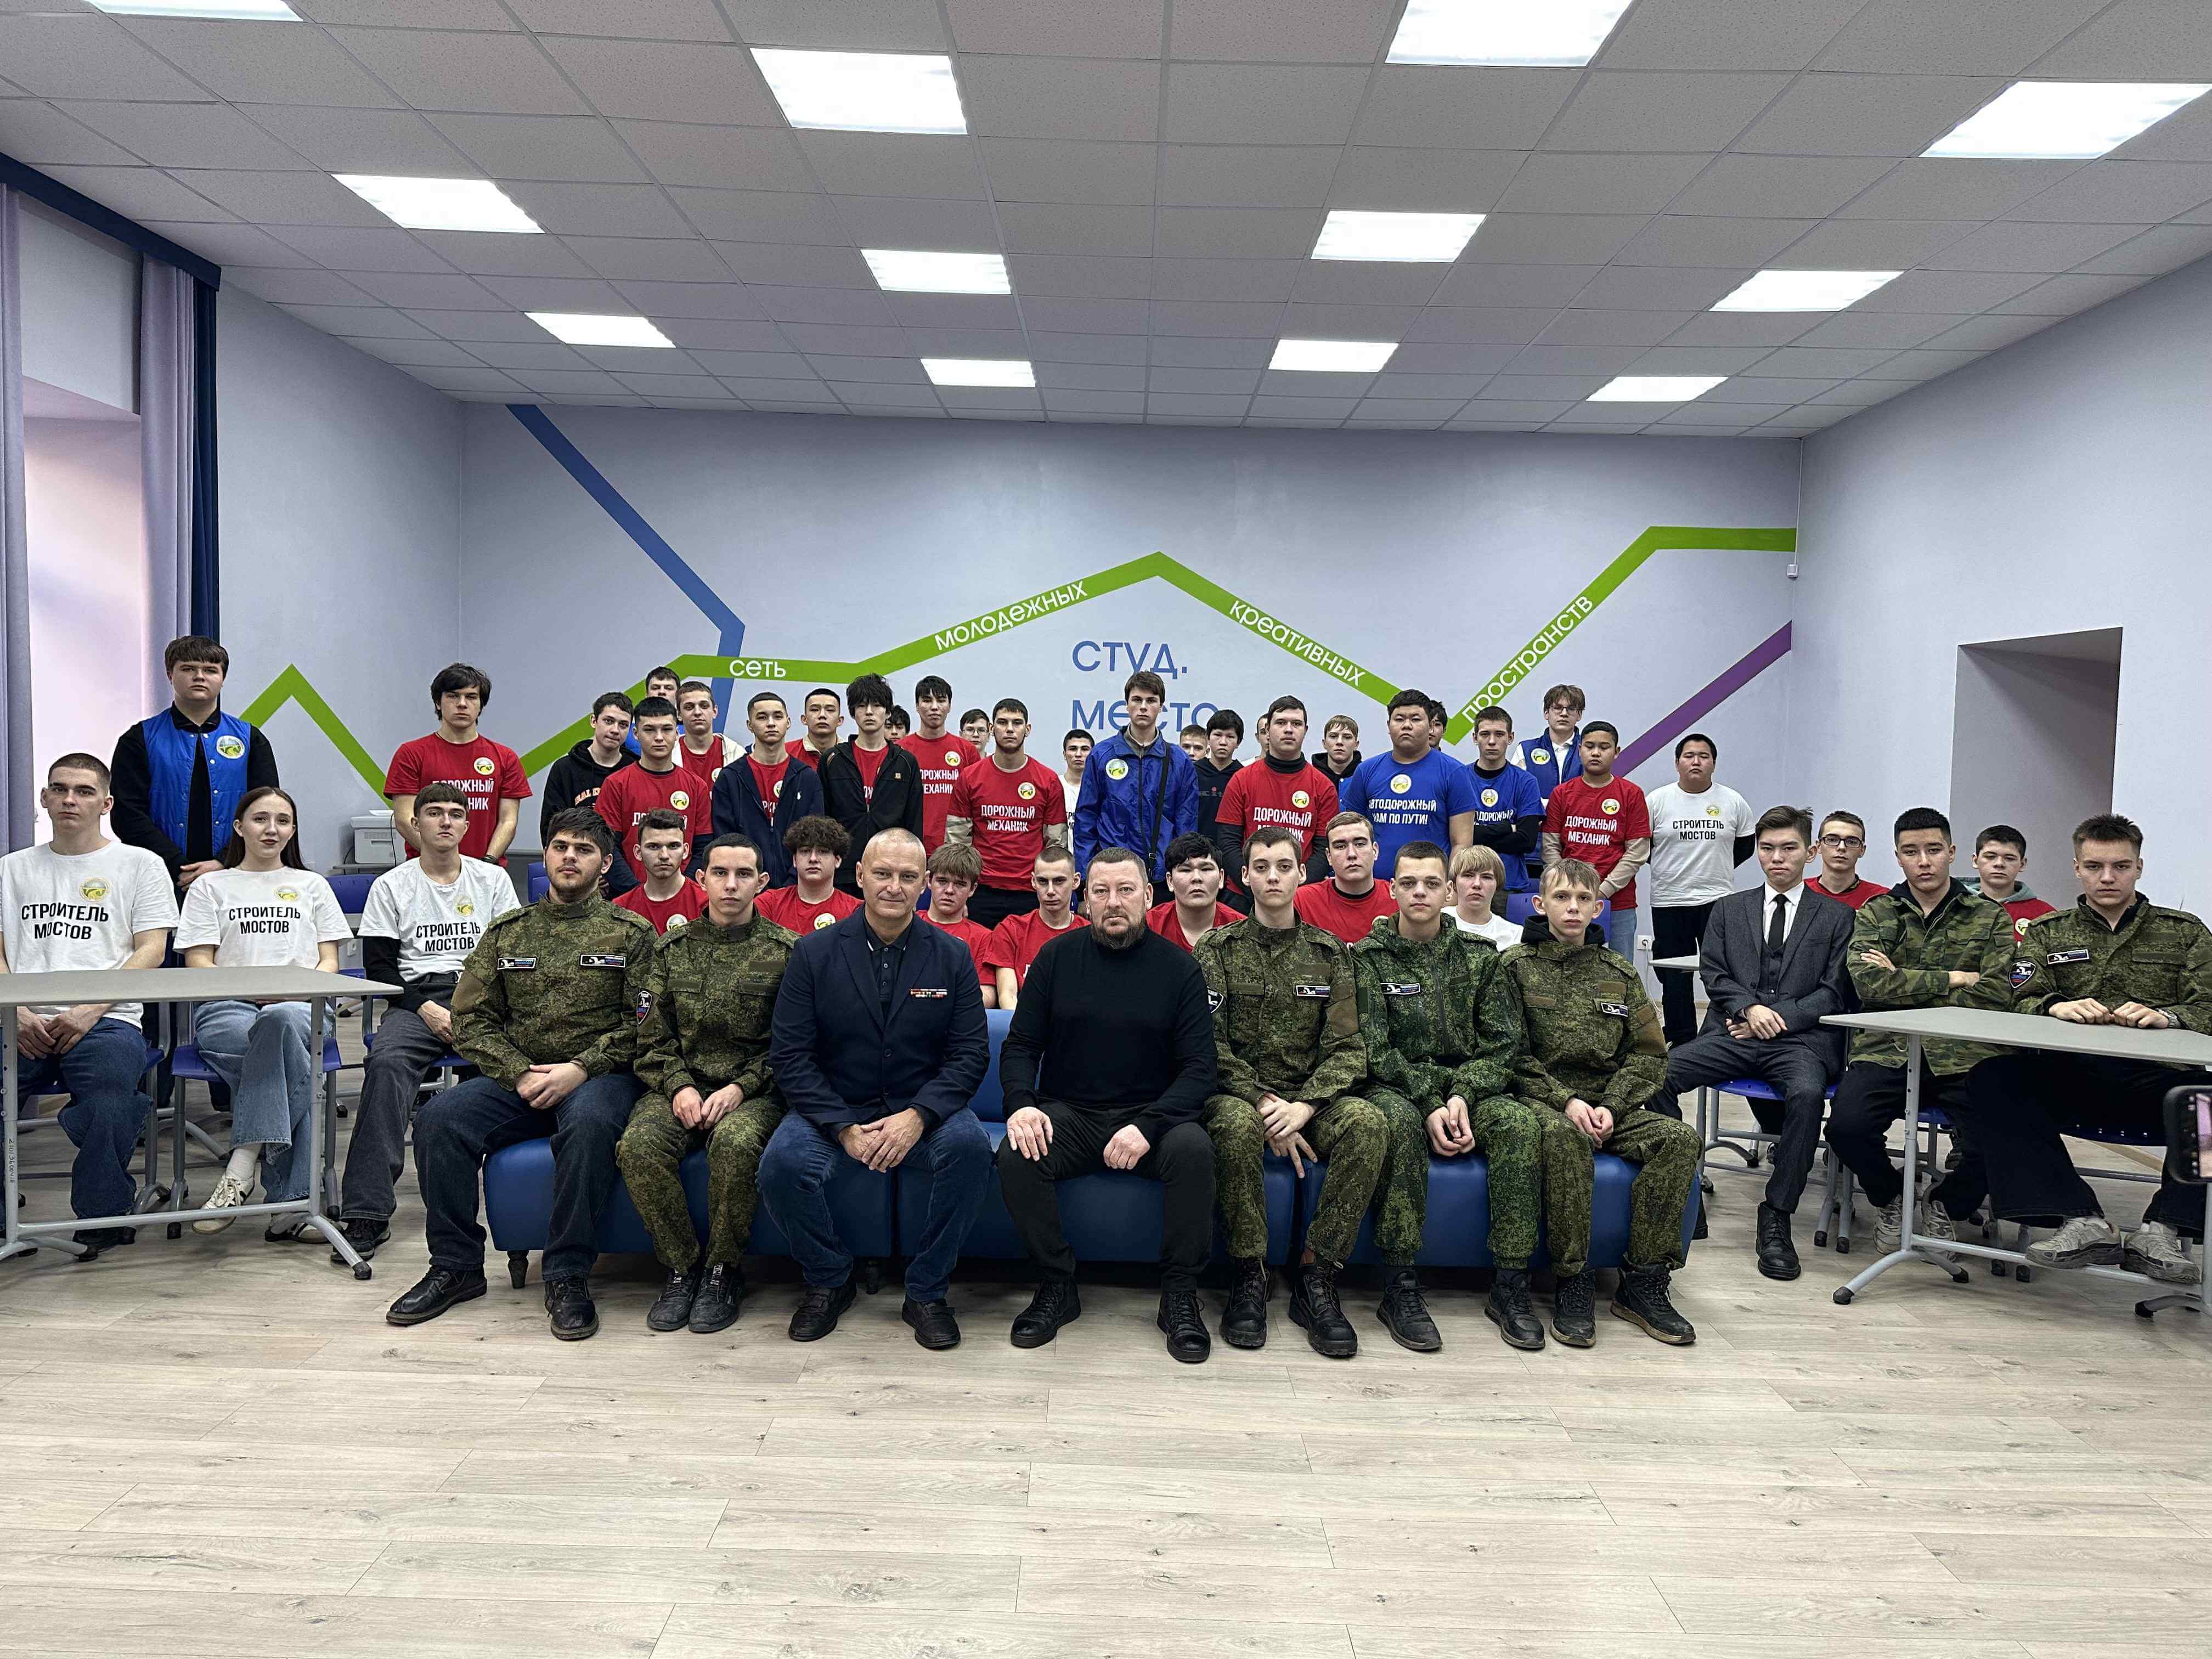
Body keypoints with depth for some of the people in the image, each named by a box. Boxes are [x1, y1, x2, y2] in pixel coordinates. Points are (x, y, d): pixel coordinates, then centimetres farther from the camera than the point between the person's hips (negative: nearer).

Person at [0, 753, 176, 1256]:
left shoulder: (140, 865, 14)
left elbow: (151, 951, 4)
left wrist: (90, 1011, -9)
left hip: (107, 1021, -3)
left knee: (108, 1108, -32)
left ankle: (104, 1217, -10)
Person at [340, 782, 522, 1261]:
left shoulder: (494, 879, 17)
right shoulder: (392, 886, 14)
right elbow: (378, 966, 7)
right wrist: (425, 1009, -9)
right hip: (417, 997, 0)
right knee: (386, 1063, -33)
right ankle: (367, 1213, -36)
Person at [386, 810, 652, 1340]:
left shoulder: (630, 933, 6)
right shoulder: (507, 932, 16)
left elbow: (642, 1024, -3)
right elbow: (471, 1020, 9)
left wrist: (580, 1068, -16)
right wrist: (521, 1075, -7)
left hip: (599, 1077, -4)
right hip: (518, 1077, 4)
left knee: (589, 1123, -37)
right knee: (438, 1117, -22)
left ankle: (568, 1277, -24)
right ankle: (456, 1266, -7)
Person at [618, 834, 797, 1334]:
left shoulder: (786, 952, 4)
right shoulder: (672, 950, 12)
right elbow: (653, 1040, 9)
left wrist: (739, 1089, -13)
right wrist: (679, 1087, -9)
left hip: (754, 1091, -3)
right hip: (681, 1086, 3)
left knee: (734, 1142, -35)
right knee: (638, 1146, -28)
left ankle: (723, 1272, -12)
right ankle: (683, 1267, -8)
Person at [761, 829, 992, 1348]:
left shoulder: (951, 955, 2)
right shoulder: (815, 953, -1)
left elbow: (971, 1052, -2)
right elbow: (788, 1053, -5)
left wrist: (917, 1116, -19)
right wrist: (844, 1128, -17)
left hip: (923, 1110, 0)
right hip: (834, 1107, 0)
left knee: (970, 1145, -30)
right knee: (782, 1163, -28)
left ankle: (927, 1291, -8)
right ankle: (829, 1282, 2)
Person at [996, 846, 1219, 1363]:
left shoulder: (1178, 967, 0)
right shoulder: (1057, 957, 4)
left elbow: (1198, 1068, -4)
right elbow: (1020, 1045, 6)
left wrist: (1148, 1126, -21)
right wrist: (1021, 1103, -16)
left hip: (1150, 1115, -1)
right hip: (1068, 1115, 1)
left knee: (1193, 1149, -31)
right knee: (1016, 1155, -28)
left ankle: (1179, 1295, -11)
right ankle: (1057, 1286, -7)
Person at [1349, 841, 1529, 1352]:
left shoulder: (1479, 958, 9)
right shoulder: (1369, 957, 1)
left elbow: (1502, 1042, 3)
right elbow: (1375, 1049, -7)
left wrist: (1462, 1097, -15)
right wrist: (1430, 1105, -20)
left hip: (1468, 1089, 3)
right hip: (1395, 1088, -2)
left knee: (1522, 1122, -29)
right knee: (1398, 1119, -37)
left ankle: (1511, 1287, -21)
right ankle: (1400, 1290, -31)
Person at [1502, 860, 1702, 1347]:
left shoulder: (1619, 973, 15)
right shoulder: (1517, 966, 4)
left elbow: (1648, 1055, 10)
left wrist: (1612, 1107, -7)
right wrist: (1565, 1101, -16)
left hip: (1609, 1107, 4)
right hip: (1544, 1102, -4)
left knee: (1680, 1138, -23)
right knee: (1563, 1137, -38)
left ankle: (1643, 1283, -15)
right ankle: (1574, 1284, -26)